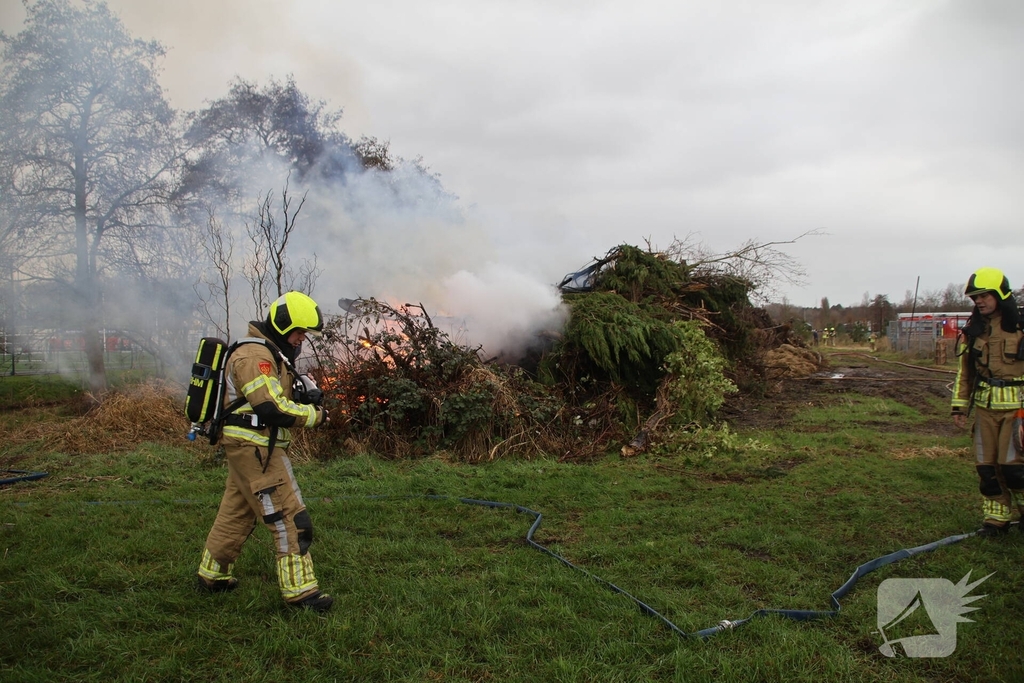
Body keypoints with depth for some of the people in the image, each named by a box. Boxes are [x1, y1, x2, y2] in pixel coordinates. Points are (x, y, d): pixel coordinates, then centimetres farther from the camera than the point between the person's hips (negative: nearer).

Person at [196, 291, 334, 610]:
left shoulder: (270, 353, 16)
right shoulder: (255, 356, -18)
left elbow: (278, 395, 22)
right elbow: (271, 408, -26)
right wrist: (314, 415, -16)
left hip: (249, 448, 11)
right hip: (255, 448, -11)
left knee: (236, 513, 20)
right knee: (290, 517, -7)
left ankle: (212, 574, 34)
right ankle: (300, 589, -2)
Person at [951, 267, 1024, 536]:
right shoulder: (972, 330, 7)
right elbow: (964, 370, 13)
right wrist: (959, 406, 10)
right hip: (985, 406, 5)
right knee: (986, 465, 6)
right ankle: (996, 518, 18)